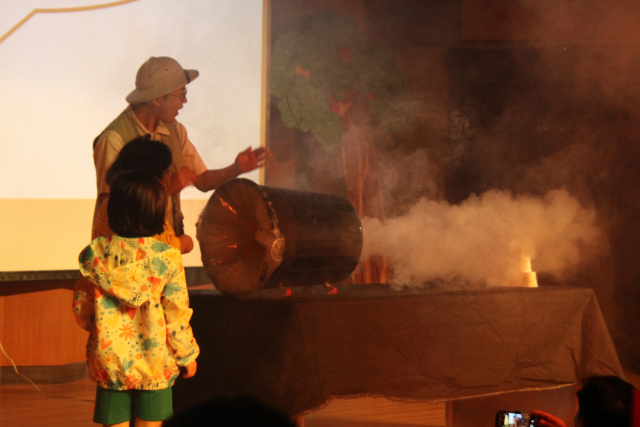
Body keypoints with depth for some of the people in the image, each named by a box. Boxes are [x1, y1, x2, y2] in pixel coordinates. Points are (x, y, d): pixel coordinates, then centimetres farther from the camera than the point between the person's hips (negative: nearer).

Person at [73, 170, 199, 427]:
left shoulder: (95, 255, -6)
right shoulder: (166, 258, -14)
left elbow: (81, 311, 3)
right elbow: (176, 317, -8)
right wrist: (188, 356, 7)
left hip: (109, 360, 2)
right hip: (154, 361, -2)